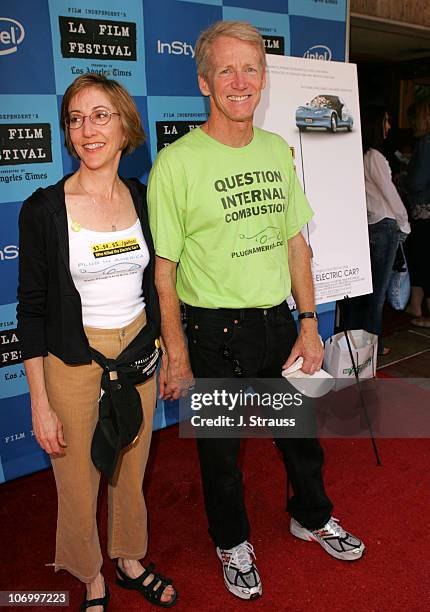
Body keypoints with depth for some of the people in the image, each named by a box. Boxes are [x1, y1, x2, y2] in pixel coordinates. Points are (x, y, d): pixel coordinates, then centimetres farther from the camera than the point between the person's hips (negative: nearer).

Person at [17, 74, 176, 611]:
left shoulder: (144, 199, 0)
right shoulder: (43, 209, -12)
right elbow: (31, 309, -9)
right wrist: (40, 404, -10)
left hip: (138, 352, 4)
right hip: (74, 362, -3)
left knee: (132, 471, 20)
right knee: (79, 483, 12)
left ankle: (130, 562, 47)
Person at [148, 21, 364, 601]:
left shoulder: (277, 150, 5)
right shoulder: (176, 163, -13)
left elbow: (295, 242, 9)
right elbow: (164, 269, -12)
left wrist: (308, 324, 5)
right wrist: (177, 355, -11)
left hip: (277, 320, 5)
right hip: (213, 333, -5)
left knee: (300, 429, 22)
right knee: (220, 448, 15)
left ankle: (312, 516, 51)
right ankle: (232, 542, 43)